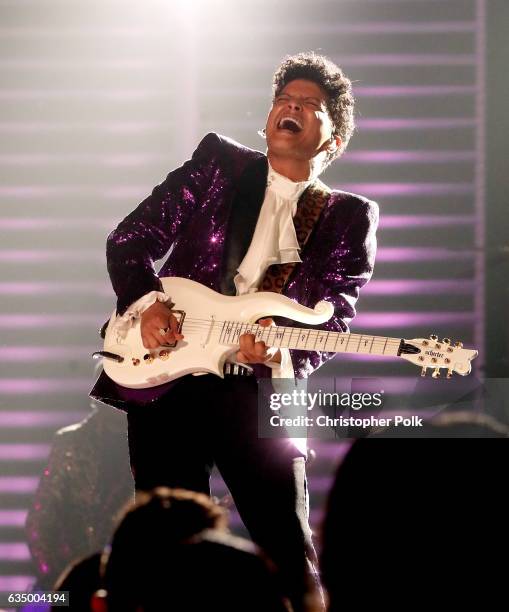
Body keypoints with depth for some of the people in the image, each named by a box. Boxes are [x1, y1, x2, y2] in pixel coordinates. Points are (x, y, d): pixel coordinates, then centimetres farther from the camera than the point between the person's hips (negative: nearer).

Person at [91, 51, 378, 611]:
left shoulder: (350, 218, 8)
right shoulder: (218, 163, 10)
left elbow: (335, 318, -2)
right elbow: (130, 239, 8)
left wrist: (280, 353, -22)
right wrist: (146, 304, -10)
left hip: (259, 391, -1)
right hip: (164, 374, 1)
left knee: (290, 555, -8)